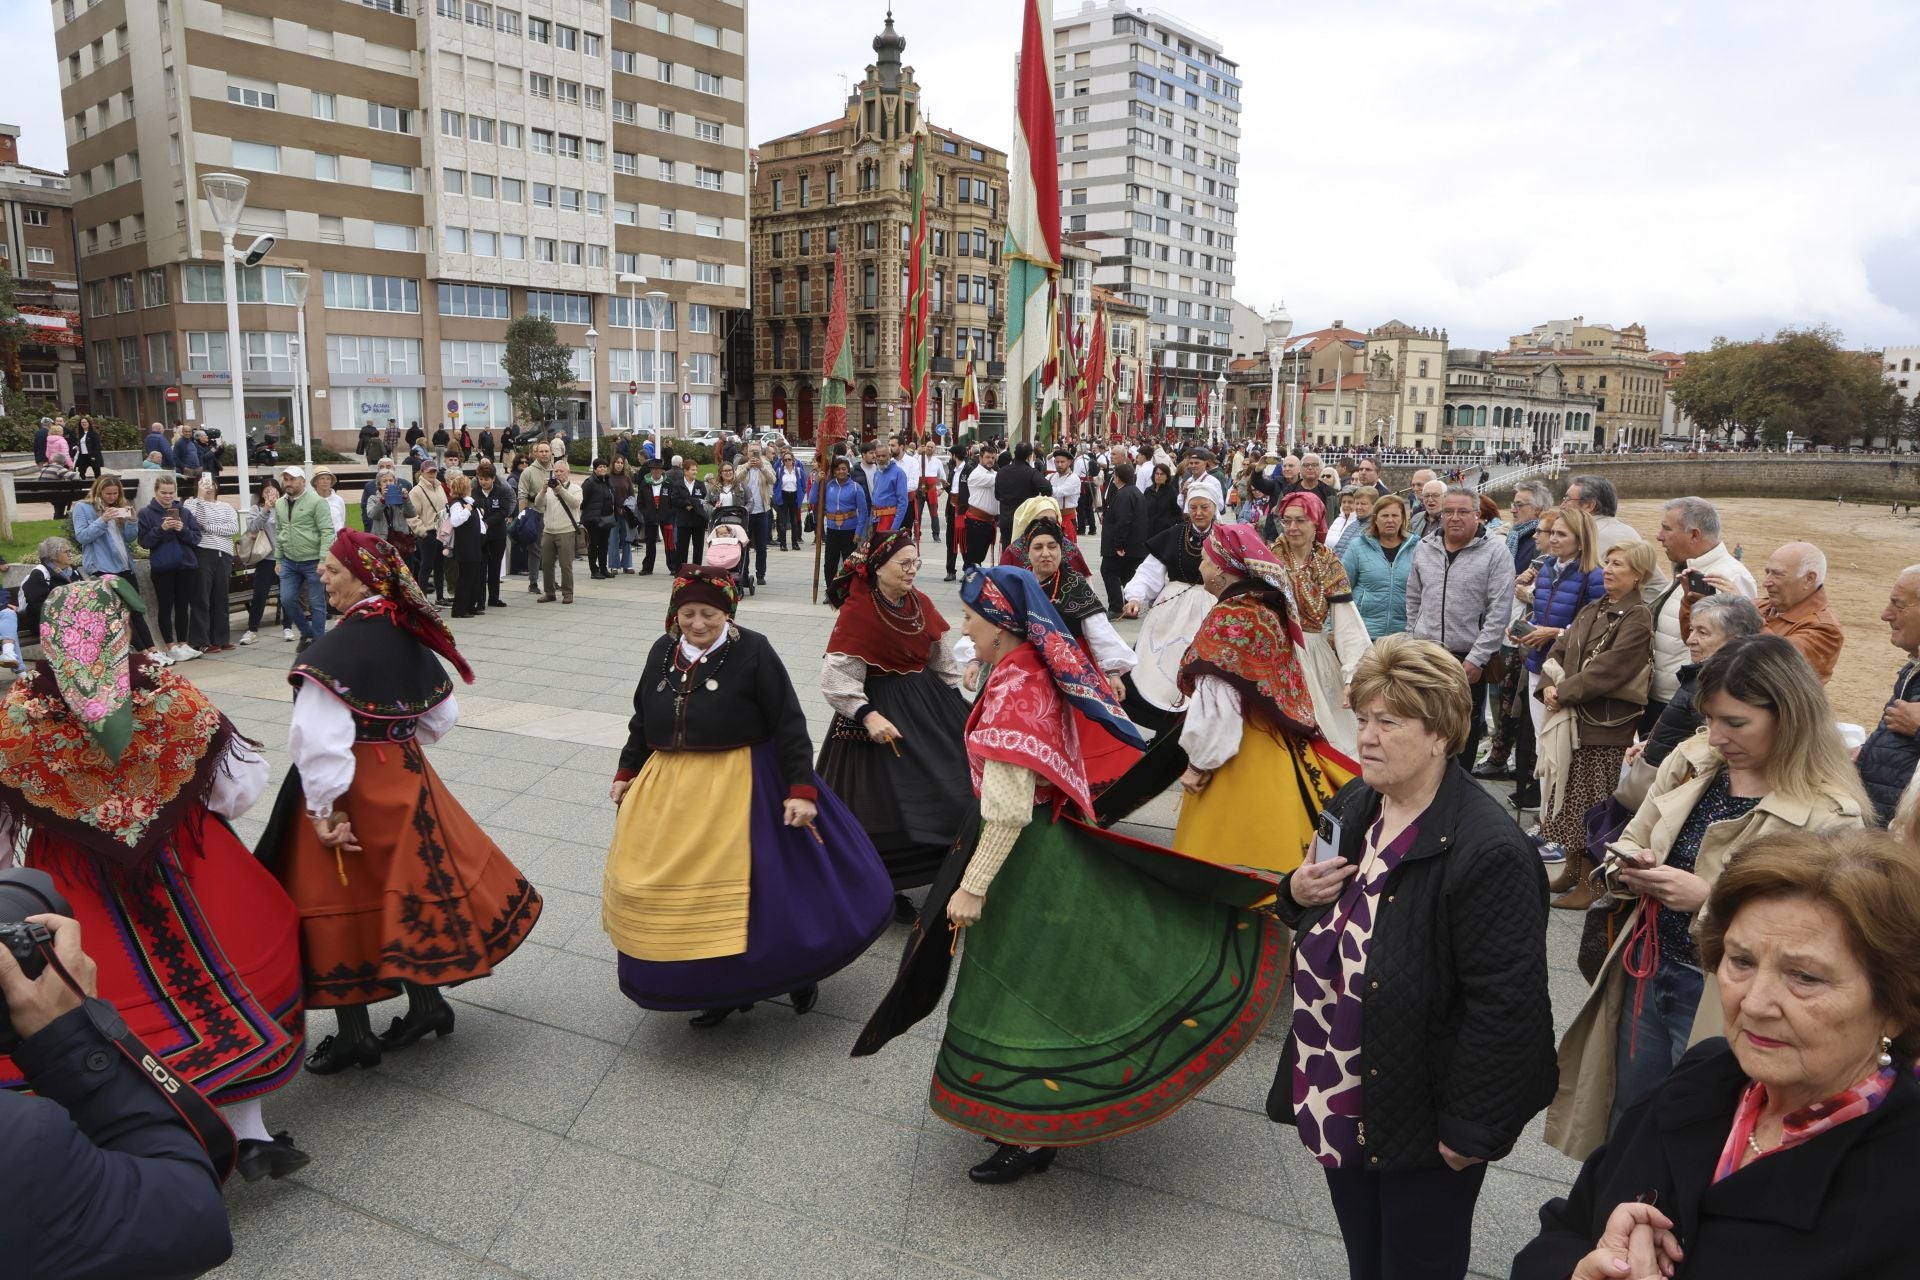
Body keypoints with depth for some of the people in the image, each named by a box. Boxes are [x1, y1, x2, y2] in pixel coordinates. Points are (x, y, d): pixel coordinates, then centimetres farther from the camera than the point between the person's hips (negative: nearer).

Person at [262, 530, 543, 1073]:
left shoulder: (335, 650, -22)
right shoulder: (409, 637, 0)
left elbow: (319, 741, -27)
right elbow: (442, 716, 11)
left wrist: (325, 808, -19)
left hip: (351, 786, -7)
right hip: (404, 779, 7)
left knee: (342, 902, 7)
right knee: (406, 886, 19)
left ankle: (355, 1034, 20)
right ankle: (426, 1002, 30)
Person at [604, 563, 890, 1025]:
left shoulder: (753, 652, -11)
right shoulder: (662, 652, 6)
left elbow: (789, 724, -12)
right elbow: (642, 719, 18)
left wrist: (802, 789, -16)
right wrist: (627, 772, 20)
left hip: (738, 788, -6)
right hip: (668, 788, 6)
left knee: (752, 888, -1)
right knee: (678, 892, 9)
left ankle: (796, 970, 24)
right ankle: (717, 987, 26)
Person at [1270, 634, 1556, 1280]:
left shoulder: (1488, 851, -25)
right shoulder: (1352, 807, 1)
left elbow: (1505, 1003, -24)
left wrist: (1469, 1129, -19)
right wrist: (1298, 894, -7)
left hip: (1422, 1124, -7)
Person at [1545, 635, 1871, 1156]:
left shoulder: (1829, 815, -18)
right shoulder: (1691, 760, -1)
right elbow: (1630, 840, 9)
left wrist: (1709, 897, -27)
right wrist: (1635, 865, -12)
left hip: (1722, 1005, -5)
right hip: (1646, 976, 5)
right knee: (1622, 1134, 21)